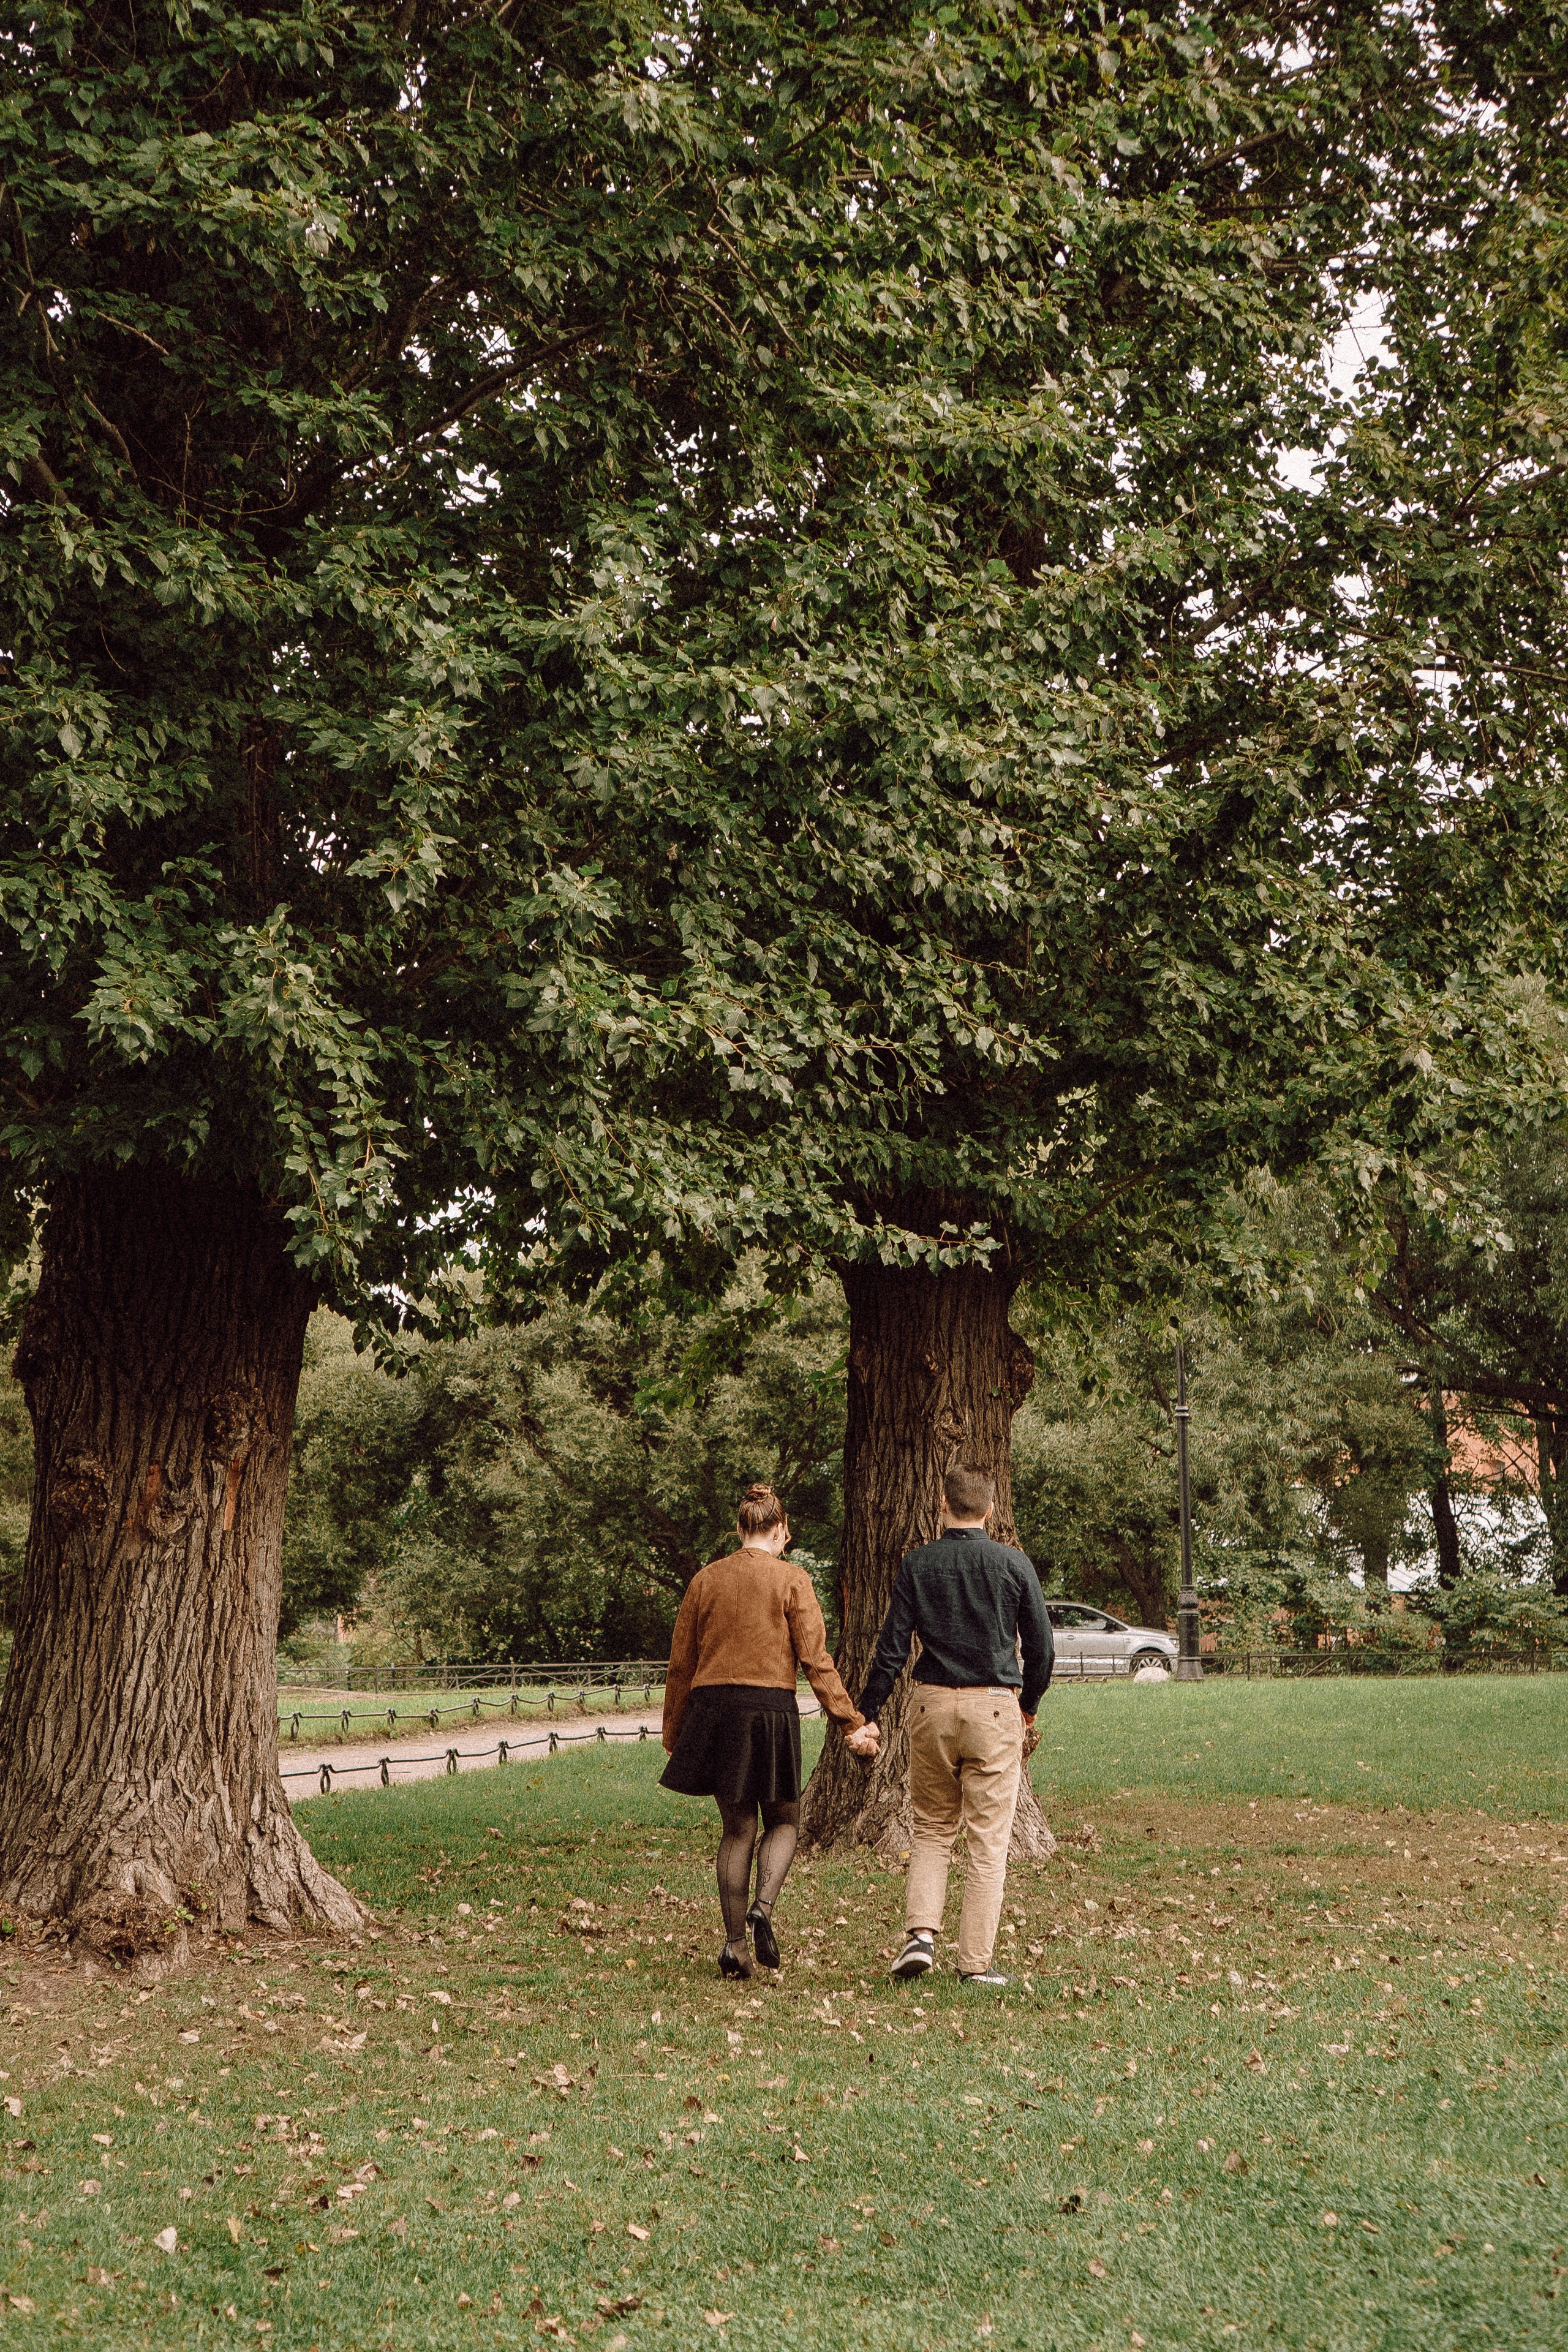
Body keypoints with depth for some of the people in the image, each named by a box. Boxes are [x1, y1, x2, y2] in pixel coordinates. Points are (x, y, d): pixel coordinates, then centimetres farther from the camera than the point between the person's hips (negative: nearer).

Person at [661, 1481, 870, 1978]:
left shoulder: (705, 1579, 7)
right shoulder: (791, 1579, -3)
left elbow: (681, 1663, 10)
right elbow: (816, 1660, -7)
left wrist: (673, 1731, 19)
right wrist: (851, 1720, -2)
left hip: (712, 1708, 3)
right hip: (770, 1708, -3)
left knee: (737, 1828, 12)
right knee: (784, 1821, 14)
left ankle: (735, 1943, 9)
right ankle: (763, 1906, -10)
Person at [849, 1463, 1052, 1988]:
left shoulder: (916, 1565, 1)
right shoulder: (1014, 1564, -1)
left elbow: (892, 1648, -1)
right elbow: (1041, 1648, 2)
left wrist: (868, 1717, 3)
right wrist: (1028, 1707, 18)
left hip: (932, 1706, 1)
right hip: (995, 1707, -1)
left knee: (931, 1829, 16)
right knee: (988, 1840, 4)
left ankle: (920, 1933, 0)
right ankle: (976, 1962, 5)